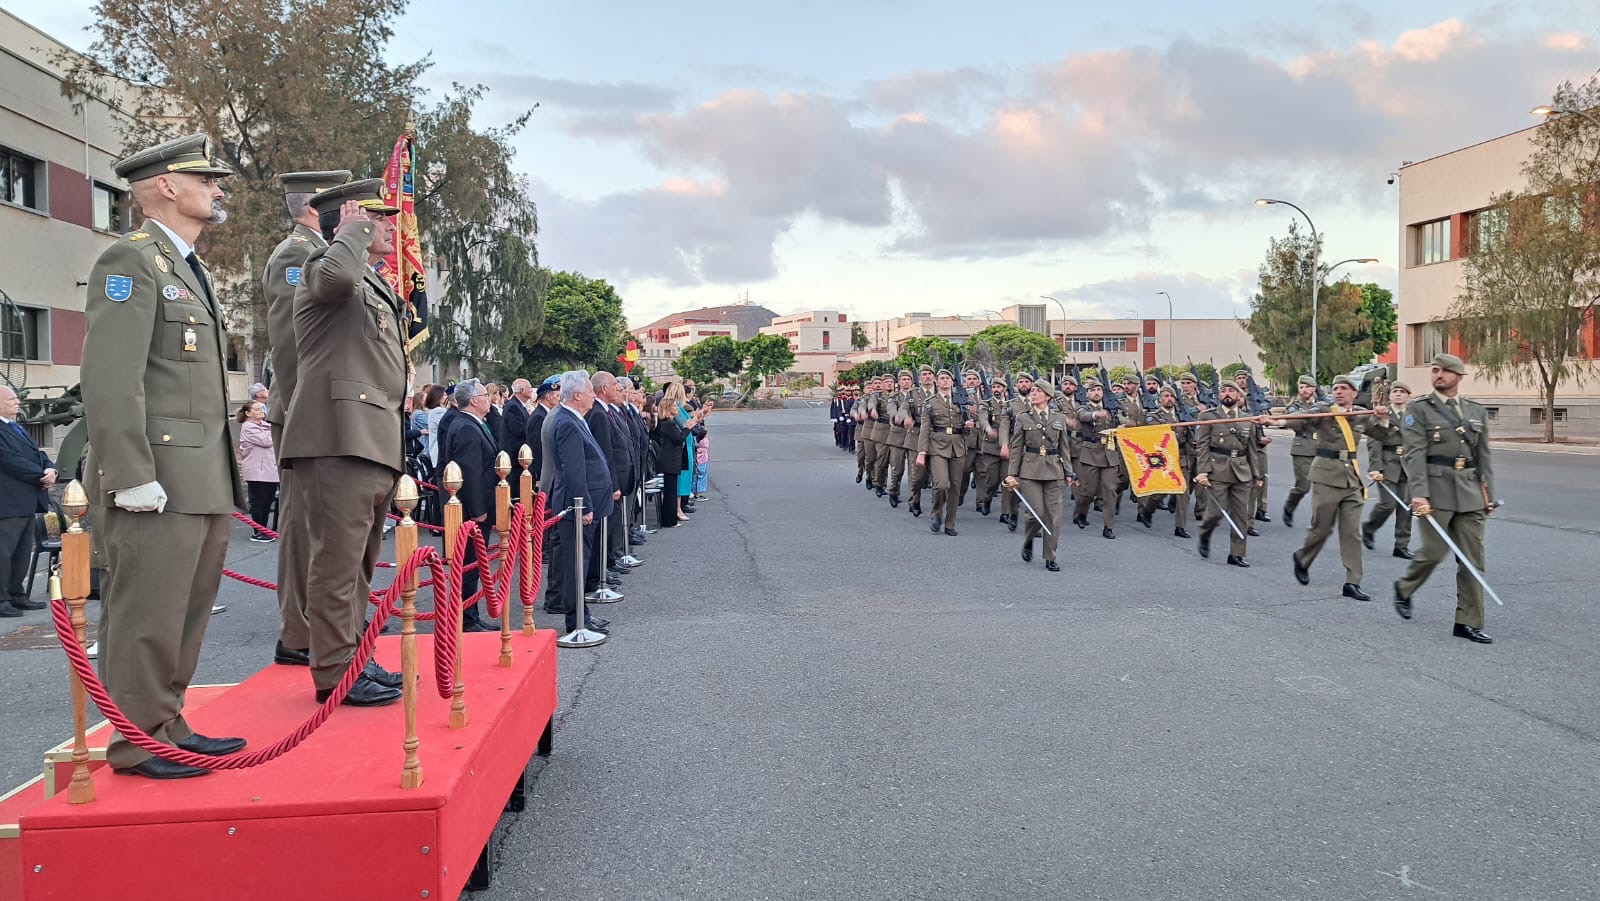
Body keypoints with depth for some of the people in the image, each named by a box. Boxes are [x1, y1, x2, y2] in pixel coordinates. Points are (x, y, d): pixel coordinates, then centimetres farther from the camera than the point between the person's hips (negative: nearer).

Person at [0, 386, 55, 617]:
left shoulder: (19, 429, 21)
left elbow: (38, 455, 19)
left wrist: (50, 469, -2)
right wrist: (42, 475, -13)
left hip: (28, 501, 10)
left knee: (23, 552, 13)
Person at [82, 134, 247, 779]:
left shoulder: (190, 270, 22)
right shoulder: (131, 260, -7)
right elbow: (110, 381, -16)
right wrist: (132, 478, -21)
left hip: (201, 482, 9)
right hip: (157, 483, -9)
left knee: (186, 615, 14)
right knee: (147, 618, -2)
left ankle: (167, 726, 25)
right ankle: (138, 744, 8)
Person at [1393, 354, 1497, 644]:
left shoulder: (1477, 411, 13)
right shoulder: (1419, 410, 0)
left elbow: (1484, 456, 14)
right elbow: (1415, 455, -8)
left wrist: (1488, 495, 9)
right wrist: (1419, 494, -17)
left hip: (1470, 493, 4)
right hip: (1436, 491, -4)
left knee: (1473, 559, 3)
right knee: (1434, 552, -4)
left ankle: (1469, 623, 9)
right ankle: (1404, 589, 25)